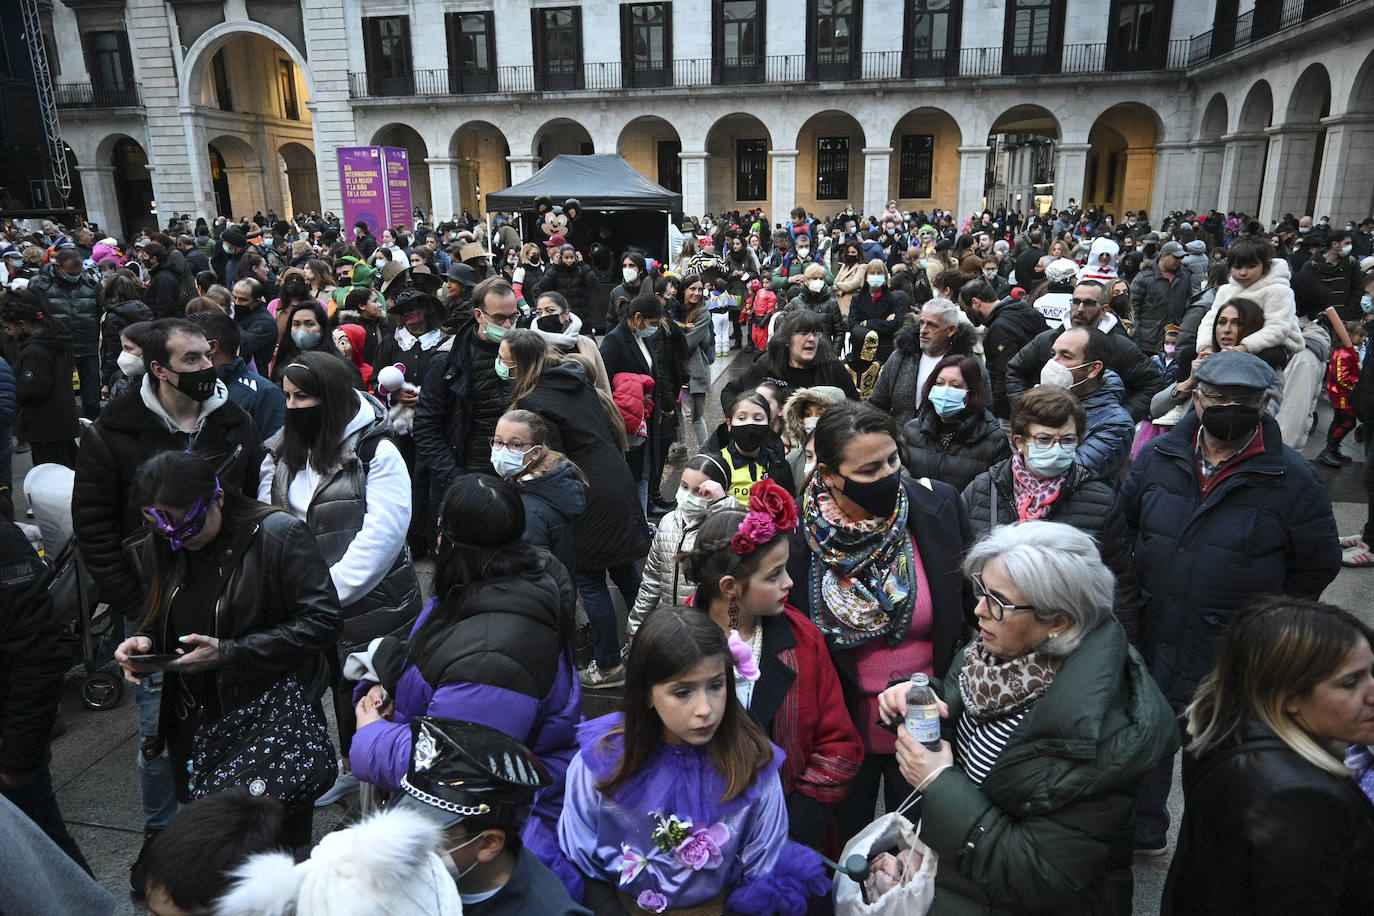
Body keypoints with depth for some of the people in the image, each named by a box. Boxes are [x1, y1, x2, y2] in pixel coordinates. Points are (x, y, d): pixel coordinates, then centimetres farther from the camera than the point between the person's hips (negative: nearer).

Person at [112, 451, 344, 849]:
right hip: (194, 732, 6)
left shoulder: (281, 535, -18)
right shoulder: (160, 548, 2)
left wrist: (228, 654, -22)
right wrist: (144, 641, -6)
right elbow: (159, 618, 18)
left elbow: (321, 622, -19)